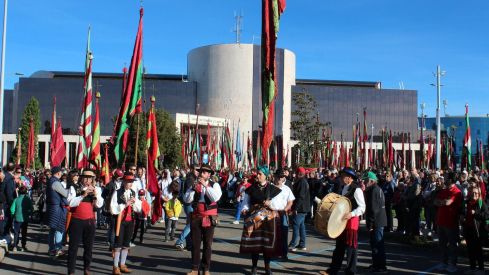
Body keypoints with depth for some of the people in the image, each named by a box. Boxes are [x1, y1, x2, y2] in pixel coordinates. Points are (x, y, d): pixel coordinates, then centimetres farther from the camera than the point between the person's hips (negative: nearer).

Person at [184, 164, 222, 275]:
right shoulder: (194, 185, 6)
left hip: (209, 218, -2)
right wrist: (194, 188, -15)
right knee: (195, 244, 6)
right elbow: (187, 200, -4)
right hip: (196, 218, 2)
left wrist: (206, 185, -20)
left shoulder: (214, 185, -2)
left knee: (207, 244, 6)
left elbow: (215, 198, -20)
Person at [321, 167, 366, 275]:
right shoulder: (341, 189, 9)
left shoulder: (356, 190, -13)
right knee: (339, 246, 13)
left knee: (351, 246, 4)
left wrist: (351, 214, -28)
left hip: (352, 221, -7)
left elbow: (362, 207, -15)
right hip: (340, 220, 7)